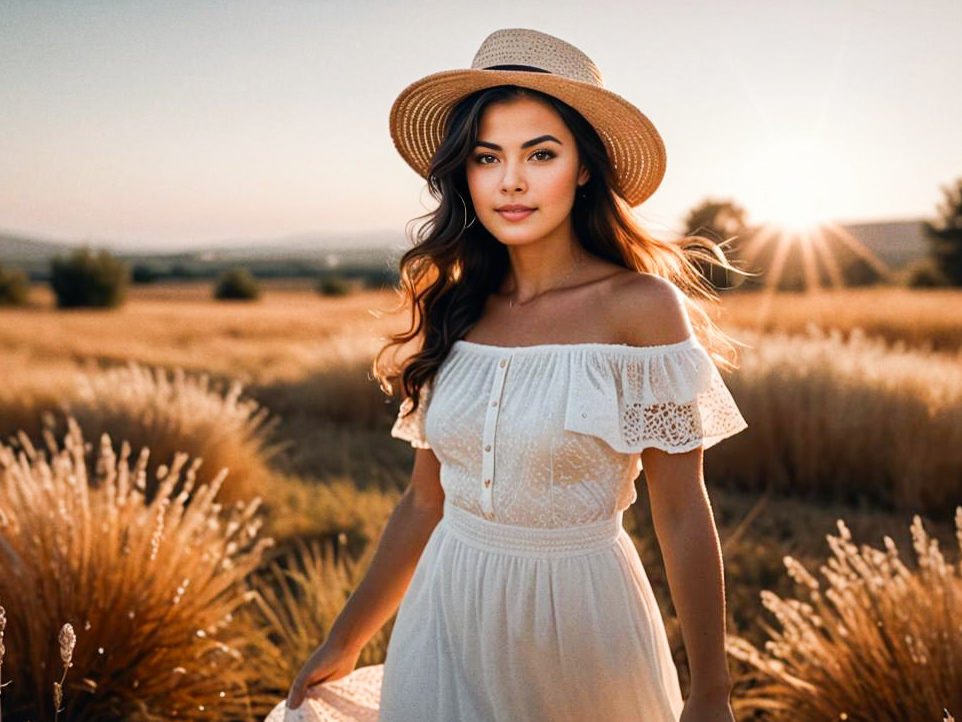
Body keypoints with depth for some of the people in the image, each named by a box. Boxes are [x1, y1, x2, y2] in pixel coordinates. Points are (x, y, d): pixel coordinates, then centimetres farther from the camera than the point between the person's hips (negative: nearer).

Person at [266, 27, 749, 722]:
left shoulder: (641, 305, -13)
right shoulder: (454, 311, -1)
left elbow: (684, 516, -10)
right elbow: (425, 501, 6)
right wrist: (346, 640, 11)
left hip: (579, 616, -4)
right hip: (446, 615, 4)